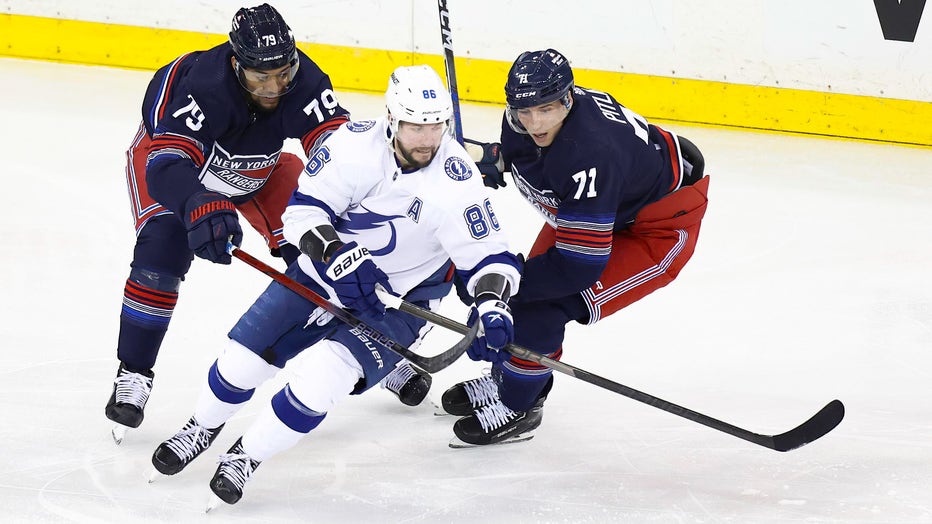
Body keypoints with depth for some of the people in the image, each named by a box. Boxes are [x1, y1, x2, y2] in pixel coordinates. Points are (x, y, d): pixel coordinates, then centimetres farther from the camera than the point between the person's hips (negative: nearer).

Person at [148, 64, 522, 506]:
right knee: (245, 353, 1)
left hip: (396, 304, -2)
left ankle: (247, 455, -1)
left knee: (323, 376, -24)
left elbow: (489, 257, -16)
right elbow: (304, 208, -16)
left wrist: (491, 303, -36)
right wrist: (334, 250, -34)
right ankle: (204, 427, 34)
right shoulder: (355, 143, -19)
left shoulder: (457, 182, -22)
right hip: (324, 272, 3)